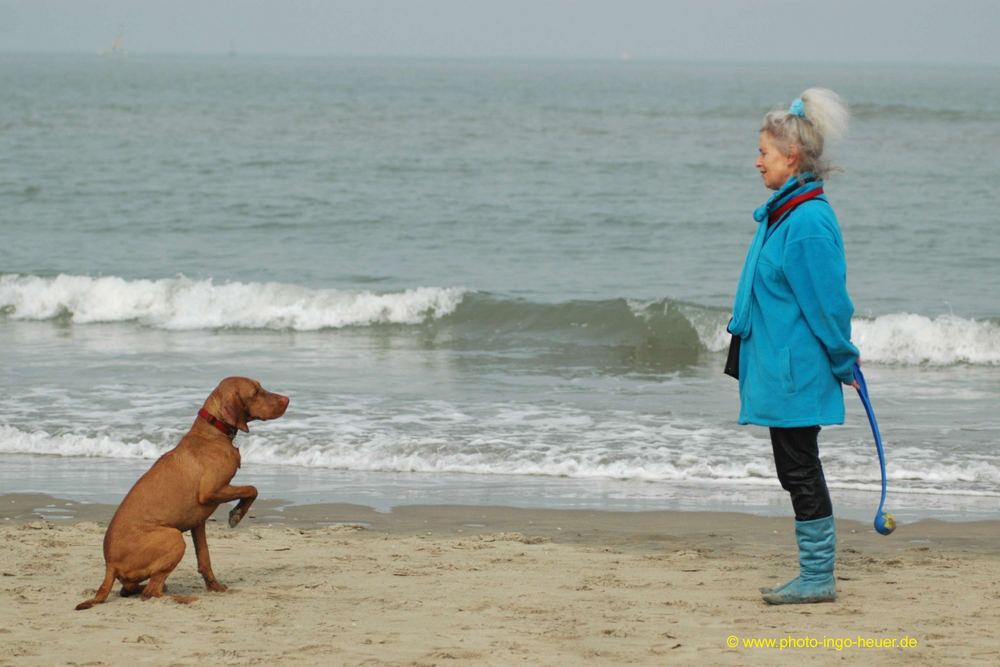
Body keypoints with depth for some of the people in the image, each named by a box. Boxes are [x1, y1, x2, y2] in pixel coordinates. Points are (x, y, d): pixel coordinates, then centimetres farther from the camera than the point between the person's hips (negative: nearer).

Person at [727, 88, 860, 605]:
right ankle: (813, 575, 19)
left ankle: (818, 578, 3)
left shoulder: (808, 222, -20)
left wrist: (843, 362, -10)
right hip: (778, 368, 10)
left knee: (801, 473, -4)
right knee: (796, 471, 13)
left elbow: (827, 301, -17)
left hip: (796, 371, -10)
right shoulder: (781, 214, 12)